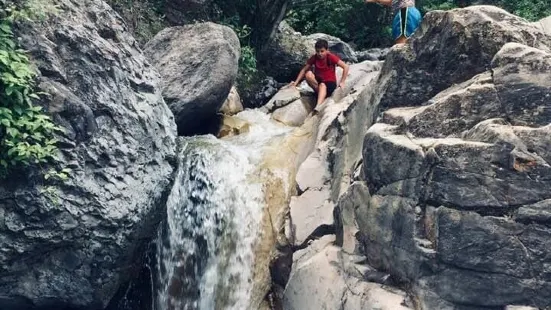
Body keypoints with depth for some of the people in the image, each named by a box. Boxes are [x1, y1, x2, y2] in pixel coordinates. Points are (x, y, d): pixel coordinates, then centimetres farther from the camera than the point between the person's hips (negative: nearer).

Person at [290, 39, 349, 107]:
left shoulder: (331, 57, -13)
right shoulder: (314, 58, -3)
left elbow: (346, 67, -15)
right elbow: (304, 70, 2)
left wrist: (342, 82, -16)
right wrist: (296, 82, -8)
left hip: (330, 82, -4)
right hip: (318, 81, 4)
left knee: (322, 85, -40)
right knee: (308, 74, -26)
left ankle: (318, 107, -59)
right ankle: (320, 92, -18)